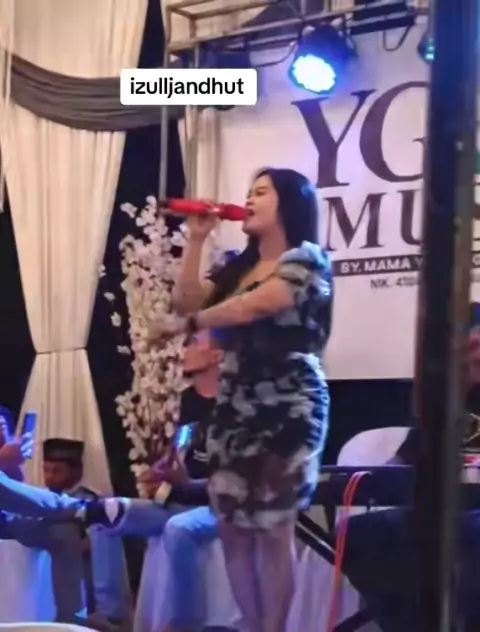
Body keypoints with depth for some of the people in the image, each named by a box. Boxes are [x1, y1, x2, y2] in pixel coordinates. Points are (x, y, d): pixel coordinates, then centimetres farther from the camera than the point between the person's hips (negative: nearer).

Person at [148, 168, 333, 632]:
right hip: (233, 410, 7)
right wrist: (196, 240, 6)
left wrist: (183, 326, -11)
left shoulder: (306, 260, -3)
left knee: (272, 528, -8)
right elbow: (186, 300, 11)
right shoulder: (238, 267, 19)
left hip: (287, 410, -7)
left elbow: (255, 306, -17)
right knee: (233, 528, 3)